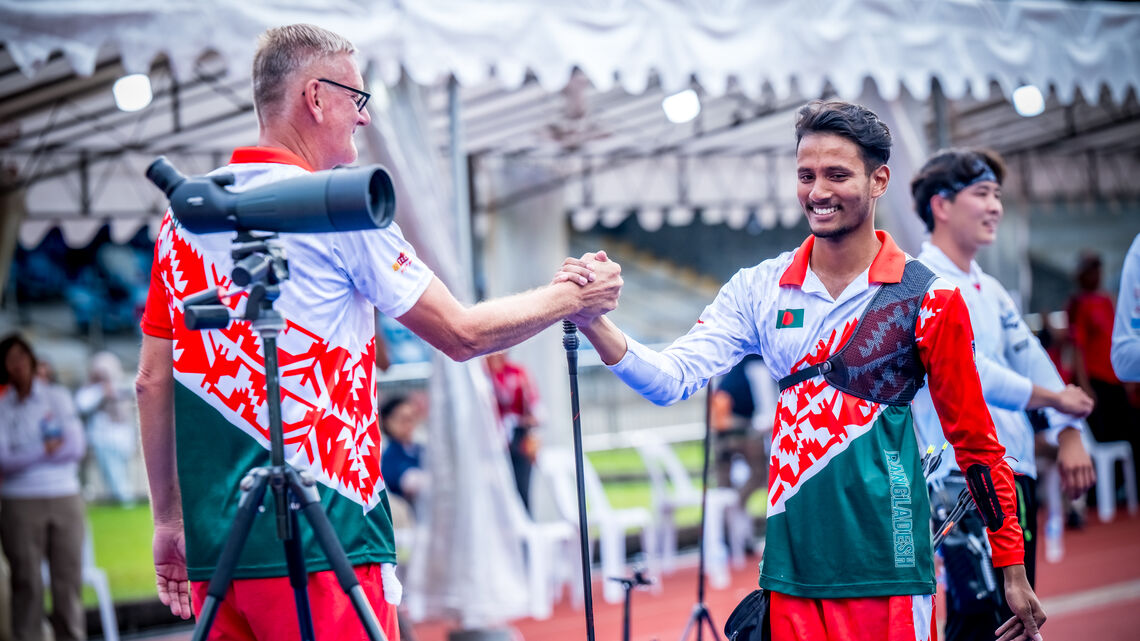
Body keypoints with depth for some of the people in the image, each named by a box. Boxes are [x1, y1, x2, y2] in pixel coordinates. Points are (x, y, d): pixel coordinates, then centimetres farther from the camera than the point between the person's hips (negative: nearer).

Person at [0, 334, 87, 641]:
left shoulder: (57, 397, 7)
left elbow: (76, 447, -3)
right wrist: (46, 450, -10)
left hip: (65, 499, 1)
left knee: (68, 578, 1)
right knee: (26, 581, -2)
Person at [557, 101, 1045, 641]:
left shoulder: (928, 298, -2)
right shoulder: (759, 290, 5)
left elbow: (976, 442, 3)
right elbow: (673, 377, -5)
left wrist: (1013, 570, 3)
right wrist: (593, 322, -23)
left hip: (886, 575, -3)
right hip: (792, 570, 3)